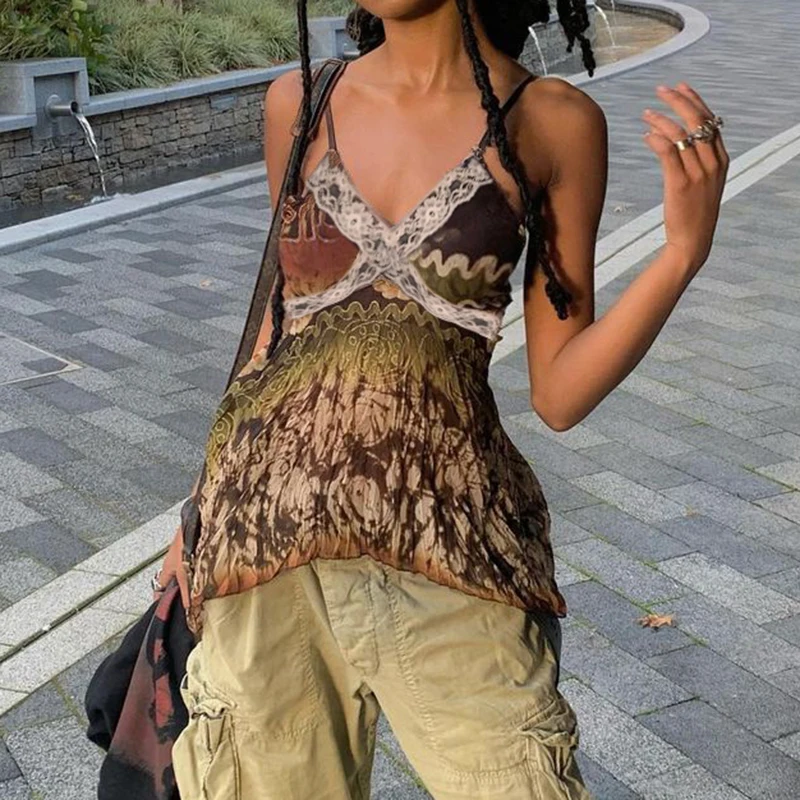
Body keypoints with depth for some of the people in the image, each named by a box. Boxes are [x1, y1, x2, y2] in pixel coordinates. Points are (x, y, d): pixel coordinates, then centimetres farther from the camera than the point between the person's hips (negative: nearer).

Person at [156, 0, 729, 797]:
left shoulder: (554, 123, -4)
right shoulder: (299, 104, 4)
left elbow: (558, 393, -2)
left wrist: (684, 249, -15)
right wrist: (204, 505, 16)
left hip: (450, 551, -2)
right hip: (269, 524, 3)